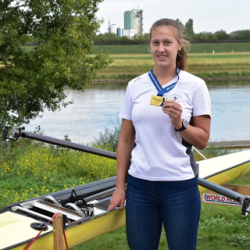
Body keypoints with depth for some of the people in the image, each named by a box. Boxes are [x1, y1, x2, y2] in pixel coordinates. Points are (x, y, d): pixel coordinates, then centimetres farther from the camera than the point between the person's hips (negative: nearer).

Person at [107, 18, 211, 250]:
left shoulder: (195, 86, -2)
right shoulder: (135, 86, 4)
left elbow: (203, 140, 0)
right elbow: (125, 140, 8)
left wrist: (179, 124, -18)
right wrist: (120, 187, 6)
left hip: (180, 186, -2)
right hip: (140, 184, 2)